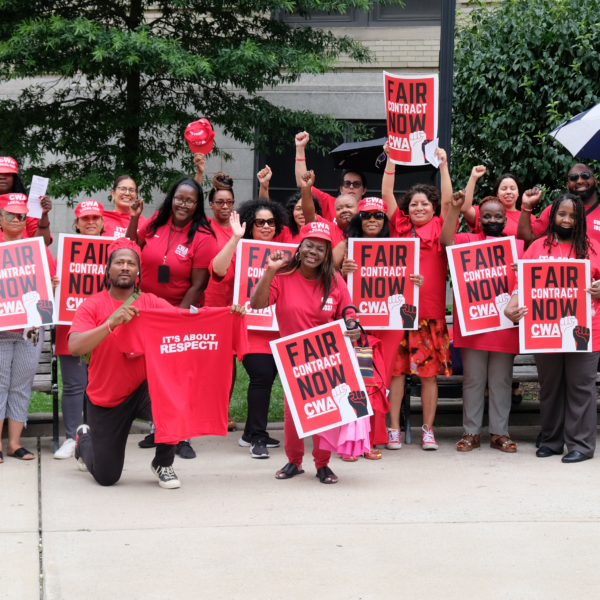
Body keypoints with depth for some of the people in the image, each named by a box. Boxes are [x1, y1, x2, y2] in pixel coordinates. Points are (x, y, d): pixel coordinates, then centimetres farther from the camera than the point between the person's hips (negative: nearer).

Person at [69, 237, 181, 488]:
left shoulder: (152, 302, -2)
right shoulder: (92, 305, -8)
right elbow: (75, 347, -23)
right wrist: (112, 322, -35)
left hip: (144, 388, 1)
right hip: (105, 399, -1)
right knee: (106, 477, 2)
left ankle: (163, 464, -4)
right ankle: (84, 439, 40)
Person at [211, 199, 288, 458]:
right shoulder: (241, 250, -3)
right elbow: (218, 270, -19)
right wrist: (235, 238, -23)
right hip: (251, 327, -5)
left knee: (267, 377, 10)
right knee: (261, 374, -15)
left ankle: (252, 433, 25)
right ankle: (258, 437, -5)